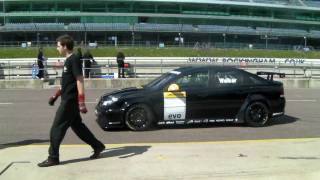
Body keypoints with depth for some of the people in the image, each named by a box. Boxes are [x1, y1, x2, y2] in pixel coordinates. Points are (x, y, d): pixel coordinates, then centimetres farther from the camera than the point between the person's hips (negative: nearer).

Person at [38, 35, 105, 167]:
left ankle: (53, 158, 7)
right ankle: (97, 146, 23)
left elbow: (79, 81, -21)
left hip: (70, 101, -10)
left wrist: (81, 102, -26)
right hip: (68, 100, 10)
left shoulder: (74, 60, -15)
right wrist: (55, 95, 24)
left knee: (56, 128, -3)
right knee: (77, 126, 15)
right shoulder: (68, 60, 14)